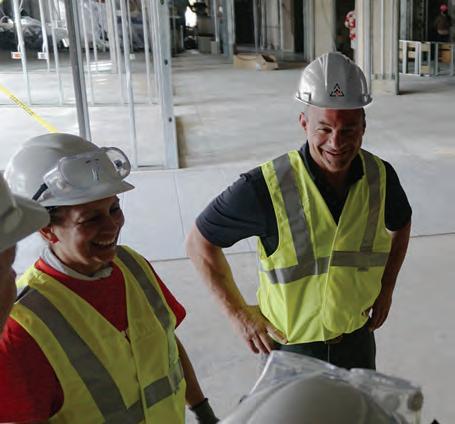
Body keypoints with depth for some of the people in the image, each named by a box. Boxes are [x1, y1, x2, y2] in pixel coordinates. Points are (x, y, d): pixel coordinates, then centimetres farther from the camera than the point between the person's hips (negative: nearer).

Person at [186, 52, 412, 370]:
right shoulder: (267, 187, -26)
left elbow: (401, 224, 13)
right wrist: (239, 314, -12)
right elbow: (200, 242, -14)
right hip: (289, 344, -4)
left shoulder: (380, 177, -11)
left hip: (357, 341, 5)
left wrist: (387, 287, 7)